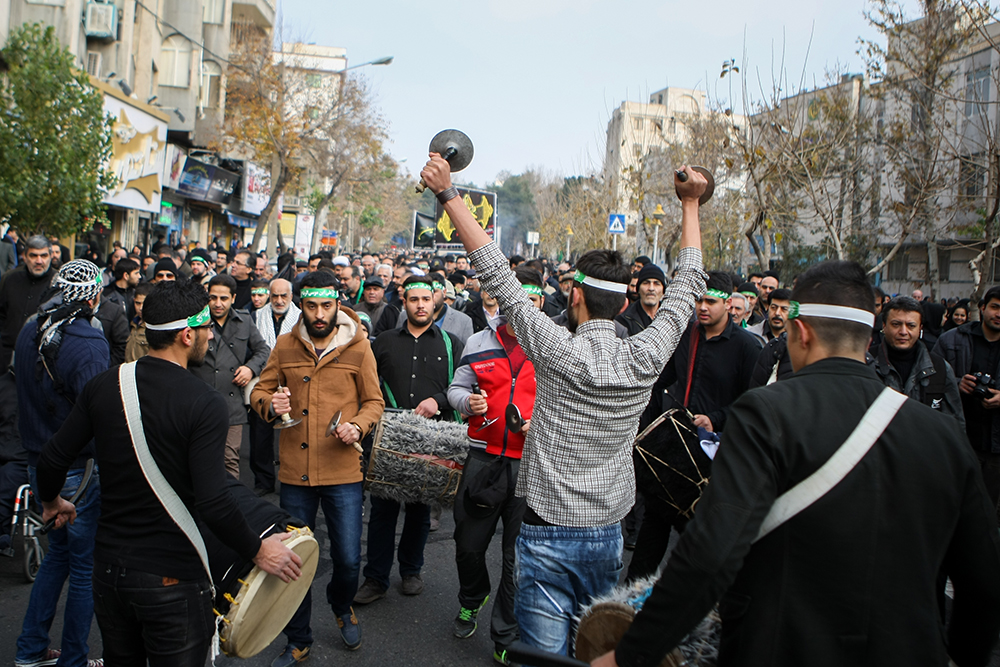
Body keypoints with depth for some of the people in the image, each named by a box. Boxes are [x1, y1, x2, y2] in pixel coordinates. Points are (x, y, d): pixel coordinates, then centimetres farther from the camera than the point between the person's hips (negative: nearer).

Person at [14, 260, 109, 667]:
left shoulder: (30, 332, 2)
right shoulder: (88, 345, -23)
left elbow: (24, 394, 14)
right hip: (79, 472, -8)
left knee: (58, 551, 24)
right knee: (85, 566, 7)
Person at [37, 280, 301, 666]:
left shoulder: (103, 386, -3)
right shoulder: (203, 403, -20)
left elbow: (53, 460, 2)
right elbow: (212, 501, -26)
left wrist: (52, 500, 24)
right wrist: (257, 551, -12)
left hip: (108, 568, 6)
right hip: (172, 577, -5)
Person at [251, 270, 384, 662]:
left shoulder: (357, 346, -2)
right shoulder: (285, 346, 2)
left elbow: (374, 401, 4)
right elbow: (259, 391, 9)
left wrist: (358, 426, -16)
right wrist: (270, 404, -14)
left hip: (342, 472, -2)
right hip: (294, 472, 2)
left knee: (348, 560, 4)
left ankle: (342, 607, 40)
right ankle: (298, 641, 33)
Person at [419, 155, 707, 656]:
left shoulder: (559, 351, -17)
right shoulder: (645, 357, -7)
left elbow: (496, 274, -14)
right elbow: (687, 287, 7)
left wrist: (448, 194, -9)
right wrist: (690, 204, 16)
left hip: (548, 534, -4)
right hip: (607, 535, 4)